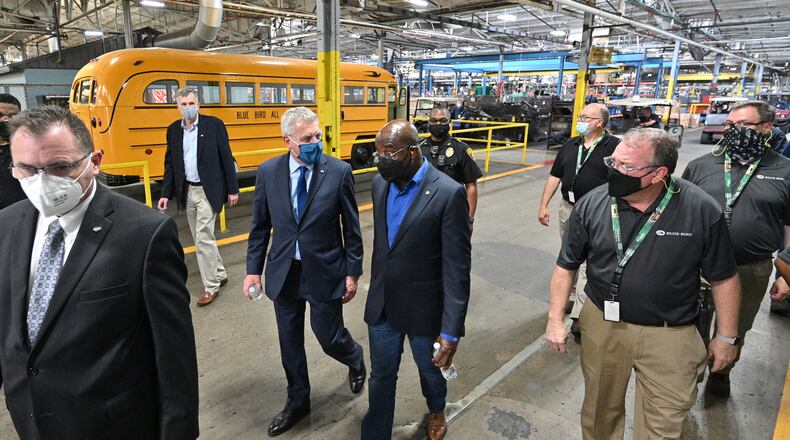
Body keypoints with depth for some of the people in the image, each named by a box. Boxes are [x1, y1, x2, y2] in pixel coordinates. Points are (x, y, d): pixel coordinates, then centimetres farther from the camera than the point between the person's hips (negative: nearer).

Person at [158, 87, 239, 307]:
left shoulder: (214, 124, -7)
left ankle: (211, 286, 5)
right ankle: (219, 274, 30)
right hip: (187, 191, 6)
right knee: (200, 238, 13)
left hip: (208, 191, -6)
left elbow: (226, 158, -6)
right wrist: (166, 194, 5)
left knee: (203, 237, -7)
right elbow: (170, 164, 11)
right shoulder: (173, 130, 7)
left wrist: (232, 189, -7)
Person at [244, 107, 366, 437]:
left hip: (324, 272, -3)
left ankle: (355, 359, 45)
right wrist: (253, 269, 1)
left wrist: (352, 273, -5)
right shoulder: (268, 172, -4)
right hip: (284, 272, 3)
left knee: (329, 338, 8)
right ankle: (297, 403, 39)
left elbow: (352, 228, -5)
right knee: (290, 343, 15)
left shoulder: (339, 172, -11)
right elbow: (260, 226, 4)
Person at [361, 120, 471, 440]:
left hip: (423, 309, -3)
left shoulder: (448, 194, -21)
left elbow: (457, 268, -20)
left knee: (430, 370, 23)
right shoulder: (380, 183, -2)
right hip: (382, 306, 4)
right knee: (381, 377, 15)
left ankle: (436, 411, 55)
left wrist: (451, 332, -19)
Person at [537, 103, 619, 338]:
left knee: (588, 264, -7)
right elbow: (555, 176, 12)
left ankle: (579, 315, -6)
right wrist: (543, 206, 7)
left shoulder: (614, 146, -8)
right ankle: (573, 297, 34)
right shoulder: (570, 145, 10)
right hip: (568, 209, 6)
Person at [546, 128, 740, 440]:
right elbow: (566, 265, 0)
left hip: (670, 336, -1)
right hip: (601, 326, 2)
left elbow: (723, 278, -2)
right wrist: (555, 319, -4)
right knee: (600, 411, 20)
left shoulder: (702, 211, -14)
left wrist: (726, 337, 3)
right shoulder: (591, 204, -10)